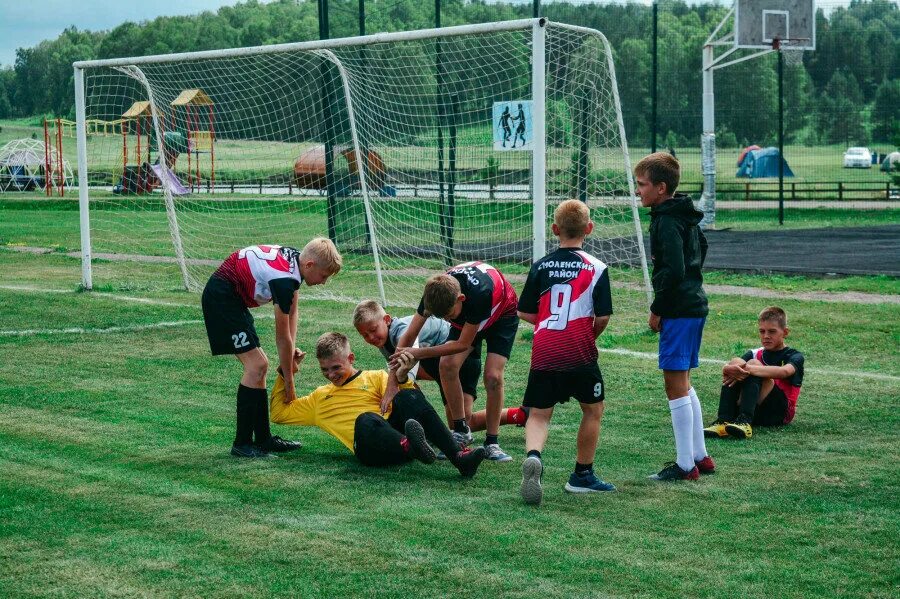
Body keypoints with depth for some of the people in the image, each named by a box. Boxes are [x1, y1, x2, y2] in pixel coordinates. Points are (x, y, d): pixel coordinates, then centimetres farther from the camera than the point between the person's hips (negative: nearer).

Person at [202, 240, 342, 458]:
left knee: (259, 365, 12)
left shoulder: (295, 258, 2)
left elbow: (292, 310, 14)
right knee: (256, 365, -13)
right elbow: (282, 337, -17)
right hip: (221, 298, -11)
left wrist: (292, 349, 3)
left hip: (233, 297, 11)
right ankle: (242, 444, -9)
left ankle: (263, 439, 16)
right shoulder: (285, 279, -25)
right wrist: (289, 381, -7)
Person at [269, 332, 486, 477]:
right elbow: (278, 413, 37)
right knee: (367, 420, -37)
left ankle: (458, 456, -46)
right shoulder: (320, 397, 35)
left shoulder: (376, 378, 27)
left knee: (409, 397, -32)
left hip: (397, 429, 1)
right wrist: (285, 373, 29)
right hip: (370, 449, -1)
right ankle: (411, 447, -69)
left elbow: (407, 403, 8)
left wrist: (401, 379, -13)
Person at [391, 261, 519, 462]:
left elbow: (463, 344, -33)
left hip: (502, 314, -5)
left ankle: (492, 442, -8)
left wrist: (419, 353, -31)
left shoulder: (479, 294, -45)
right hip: (466, 317, 5)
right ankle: (461, 431, -1)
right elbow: (409, 336, -22)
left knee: (493, 376, -20)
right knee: (447, 365, -15)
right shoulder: (435, 292, -30)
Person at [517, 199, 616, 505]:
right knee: (593, 410, 18)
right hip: (579, 354, -2)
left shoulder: (540, 267, 5)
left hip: (544, 353, 2)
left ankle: (533, 455, -23)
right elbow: (602, 317, -7)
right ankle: (582, 475, 23)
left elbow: (525, 313, 7)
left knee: (539, 414, 8)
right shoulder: (596, 268, -3)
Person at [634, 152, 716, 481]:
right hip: (694, 304, 10)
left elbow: (673, 271, -24)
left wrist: (657, 309, -14)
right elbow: (701, 246, 29)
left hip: (678, 312, -10)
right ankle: (700, 457, 23)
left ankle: (685, 465, -1)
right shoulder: (684, 215, 13)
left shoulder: (667, 222, -17)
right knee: (683, 383, 17)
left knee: (675, 384, -5)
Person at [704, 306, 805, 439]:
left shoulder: (794, 357, 4)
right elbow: (725, 369, -3)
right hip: (755, 411, 4)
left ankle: (744, 422, -42)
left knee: (754, 364, -21)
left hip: (779, 412, -4)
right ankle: (723, 422, -32)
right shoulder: (755, 354, 17)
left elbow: (785, 371, -22)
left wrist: (750, 369, -33)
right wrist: (729, 369, -29)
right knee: (736, 362, -15)